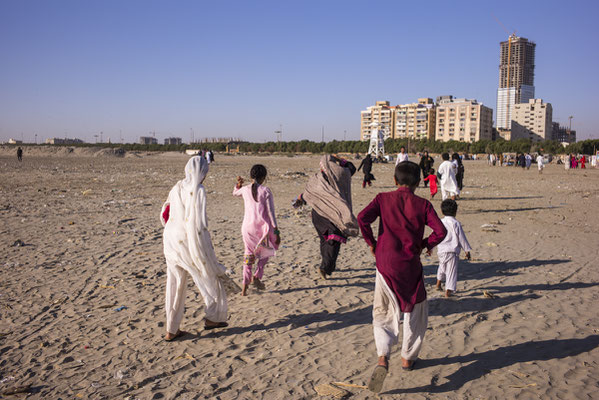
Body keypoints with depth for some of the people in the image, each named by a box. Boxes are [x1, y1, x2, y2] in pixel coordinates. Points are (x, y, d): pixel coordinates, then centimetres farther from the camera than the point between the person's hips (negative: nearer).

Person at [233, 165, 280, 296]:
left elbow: (235, 193, 29)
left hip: (248, 227, 3)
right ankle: (257, 276, 6)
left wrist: (238, 184, 13)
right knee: (266, 252, 23)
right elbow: (271, 212, -12)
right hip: (263, 227, -3)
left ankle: (245, 286, 9)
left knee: (249, 255, 16)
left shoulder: (245, 189, 2)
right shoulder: (266, 191, -9)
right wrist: (276, 231, -9)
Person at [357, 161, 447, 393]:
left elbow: (363, 218, -13)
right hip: (410, 266, 0)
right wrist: (424, 245, 9)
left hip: (385, 263, 0)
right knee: (415, 312, 20)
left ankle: (382, 358, -11)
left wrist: (371, 243, 0)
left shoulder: (383, 199, 1)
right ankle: (408, 358, 31)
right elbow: (441, 231, -8)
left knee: (383, 313, 10)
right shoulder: (423, 205, 1)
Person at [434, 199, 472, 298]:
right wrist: (467, 250, 4)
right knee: (451, 271, 1)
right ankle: (448, 291, -1)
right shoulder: (456, 223, -9)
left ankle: (438, 284, 35)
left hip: (441, 251, 5)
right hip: (452, 251, -5)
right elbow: (462, 238, -5)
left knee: (442, 267, 27)